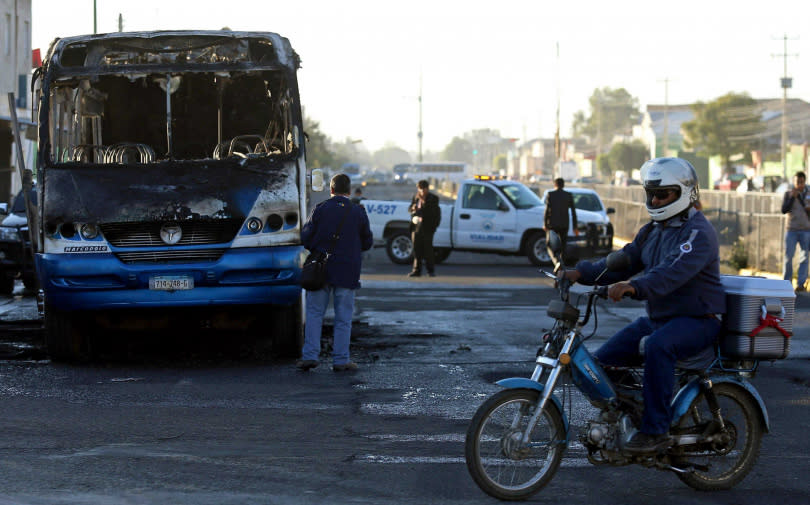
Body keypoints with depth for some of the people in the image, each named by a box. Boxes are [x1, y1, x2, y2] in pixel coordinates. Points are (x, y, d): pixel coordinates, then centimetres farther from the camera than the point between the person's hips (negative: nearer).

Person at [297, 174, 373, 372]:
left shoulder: (320, 209, -3)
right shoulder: (358, 213, 1)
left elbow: (305, 238, -2)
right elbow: (367, 243, 9)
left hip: (320, 270, 0)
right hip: (347, 272, 0)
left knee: (314, 313, 7)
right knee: (343, 318, 5)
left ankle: (310, 355, 0)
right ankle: (341, 360, 5)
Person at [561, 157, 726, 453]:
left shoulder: (698, 232, -16)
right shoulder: (652, 231, 14)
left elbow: (674, 271, -33)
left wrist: (634, 287, -49)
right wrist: (581, 273, -9)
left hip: (697, 320, -9)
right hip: (657, 318, 9)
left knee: (657, 347, -38)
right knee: (603, 360, -2)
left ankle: (656, 430, -33)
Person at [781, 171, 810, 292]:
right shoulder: (788, 194, 3)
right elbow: (784, 210, -6)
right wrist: (792, 197, -15)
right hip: (791, 229, -1)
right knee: (788, 256, -2)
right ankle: (786, 282, 7)